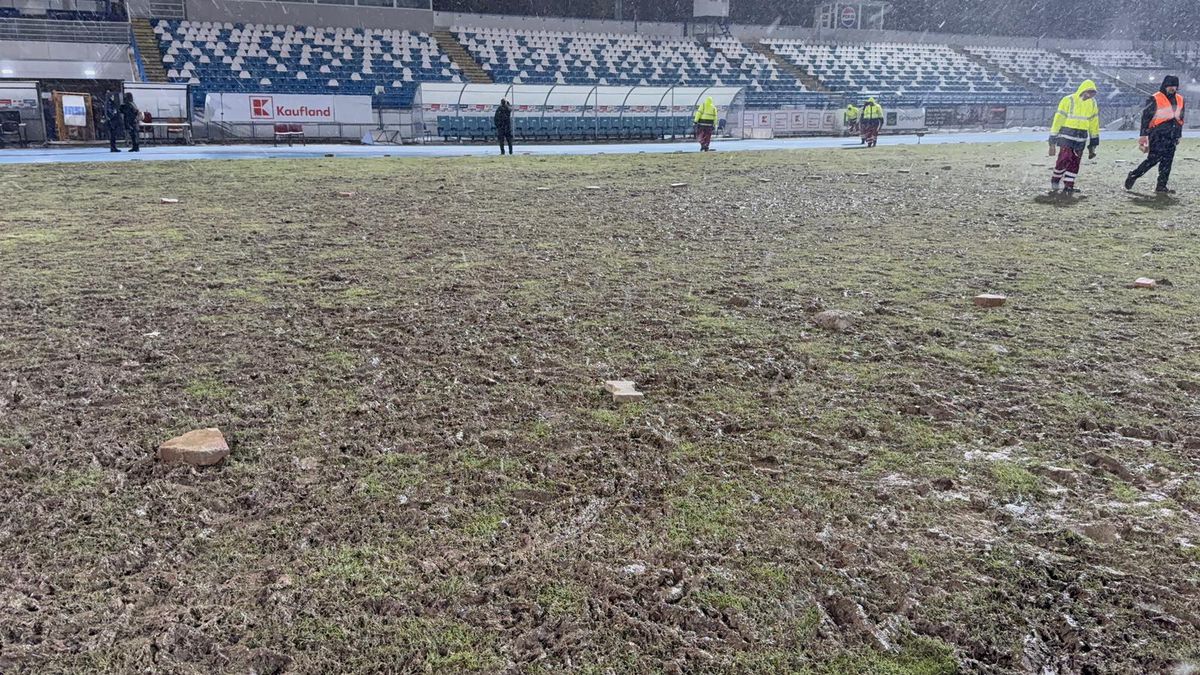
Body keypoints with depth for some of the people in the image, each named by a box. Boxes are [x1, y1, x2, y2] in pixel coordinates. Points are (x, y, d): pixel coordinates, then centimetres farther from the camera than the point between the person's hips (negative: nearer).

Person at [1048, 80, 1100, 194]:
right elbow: (1058, 120, -8)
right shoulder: (1068, 101, -8)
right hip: (1066, 136, -5)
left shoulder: (1092, 103, 8)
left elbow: (1094, 123, 15)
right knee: (1064, 159, -13)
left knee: (1075, 163, 3)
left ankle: (1068, 185, 11)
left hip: (1081, 138, 5)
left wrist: (1093, 144, 13)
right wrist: (1052, 143, -11)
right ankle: (1055, 181, 9)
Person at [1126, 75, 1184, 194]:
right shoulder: (1155, 99, -6)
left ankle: (1161, 186, 5)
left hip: (1171, 135, 6)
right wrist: (1143, 135, -12)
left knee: (1167, 160, 3)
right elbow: (1146, 117, -7)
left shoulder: (1179, 99, 14)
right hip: (1157, 134, -6)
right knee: (1154, 158, -12)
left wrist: (1178, 135, 19)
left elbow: (1180, 119, 21)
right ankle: (1133, 176, 3)